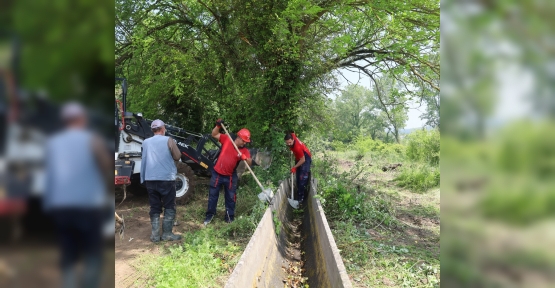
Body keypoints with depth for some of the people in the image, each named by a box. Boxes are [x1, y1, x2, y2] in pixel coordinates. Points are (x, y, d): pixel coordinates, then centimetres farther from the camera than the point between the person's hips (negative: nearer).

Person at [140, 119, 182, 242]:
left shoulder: (146, 142, 7)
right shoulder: (168, 140, -6)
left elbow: (144, 160, 13)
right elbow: (177, 157, 1)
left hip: (150, 179, 4)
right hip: (166, 179, -4)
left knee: (154, 208, 11)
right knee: (169, 207, 7)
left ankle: (155, 234, 11)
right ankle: (167, 234, 7)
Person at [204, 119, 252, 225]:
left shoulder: (244, 150, -8)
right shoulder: (226, 139, -9)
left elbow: (249, 163, -17)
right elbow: (214, 134, -2)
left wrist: (245, 158, -38)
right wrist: (218, 126, -19)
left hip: (230, 176, 1)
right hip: (217, 173, -1)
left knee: (230, 197, 10)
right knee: (213, 195, 11)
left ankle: (229, 216, 27)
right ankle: (210, 214, 29)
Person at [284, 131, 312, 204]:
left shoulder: (297, 147, -38)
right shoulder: (292, 136, -18)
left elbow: (303, 160, -30)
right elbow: (293, 133, 9)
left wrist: (294, 167, -22)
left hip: (305, 159, -9)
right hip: (298, 158, 9)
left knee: (303, 179, -13)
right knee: (298, 178, 12)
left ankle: (301, 197, -7)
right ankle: (299, 195, 21)